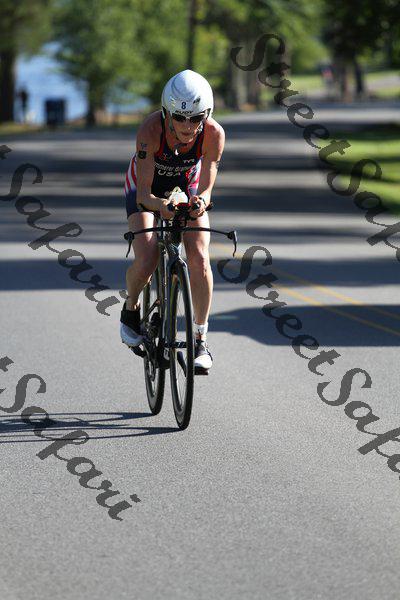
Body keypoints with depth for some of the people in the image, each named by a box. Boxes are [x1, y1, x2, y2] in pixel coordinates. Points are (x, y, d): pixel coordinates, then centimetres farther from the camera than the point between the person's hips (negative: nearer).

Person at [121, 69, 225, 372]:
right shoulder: (151, 130, -36)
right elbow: (144, 194, -34)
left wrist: (200, 202, -51)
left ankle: (201, 339, -6)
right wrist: (162, 206, -56)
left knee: (200, 259, -19)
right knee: (146, 261, -22)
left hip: (186, 188, 2)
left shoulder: (214, 134, -30)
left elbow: (205, 189, -28)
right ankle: (131, 308, 11)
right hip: (147, 189, -2)